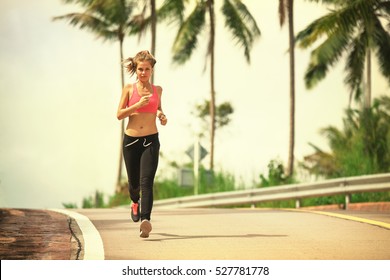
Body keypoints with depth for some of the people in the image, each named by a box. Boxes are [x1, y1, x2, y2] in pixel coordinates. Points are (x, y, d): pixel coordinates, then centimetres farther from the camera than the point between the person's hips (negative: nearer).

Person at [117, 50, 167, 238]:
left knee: (146, 181, -17)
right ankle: (135, 203, 48)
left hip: (151, 141, 0)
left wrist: (162, 116, 3)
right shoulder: (129, 89, 2)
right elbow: (119, 115, -3)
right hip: (131, 140, 0)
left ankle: (145, 220, -28)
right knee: (134, 182, 14)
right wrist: (138, 105, -16)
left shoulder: (157, 90, 8)